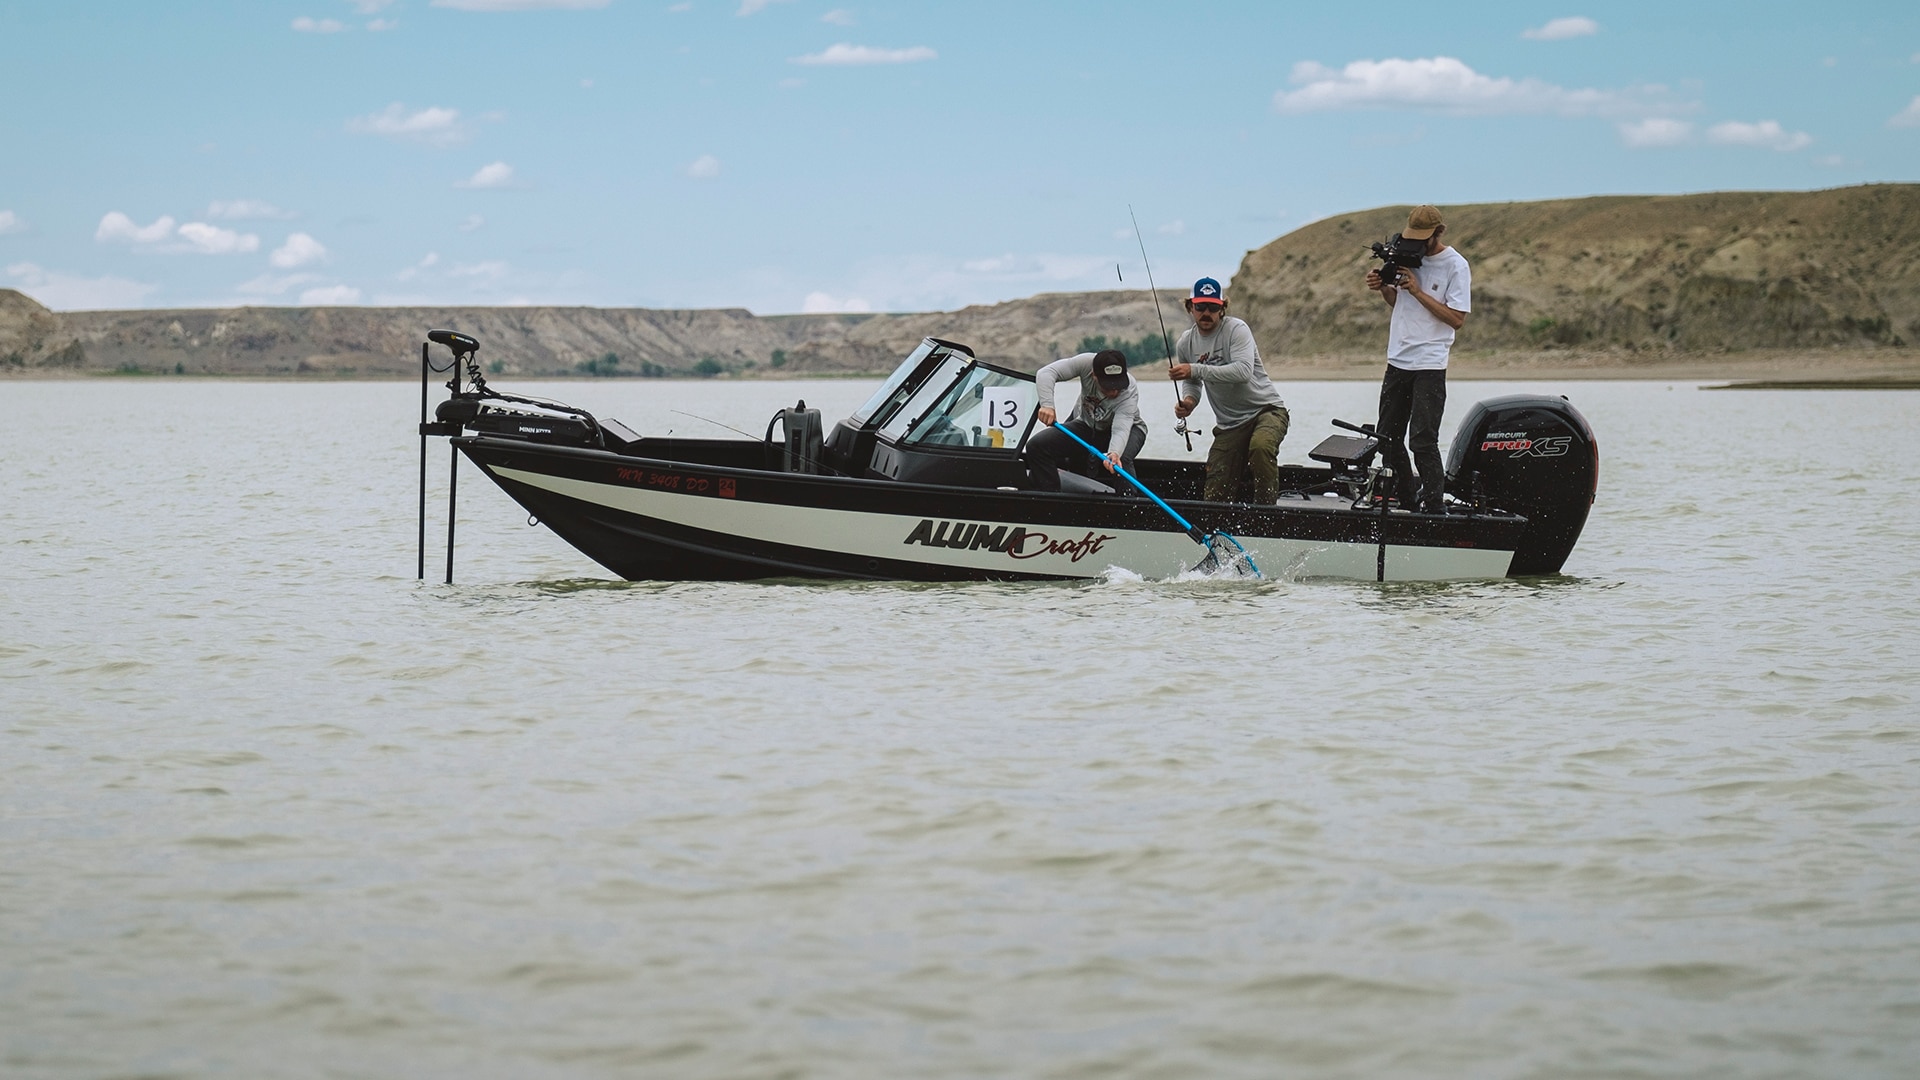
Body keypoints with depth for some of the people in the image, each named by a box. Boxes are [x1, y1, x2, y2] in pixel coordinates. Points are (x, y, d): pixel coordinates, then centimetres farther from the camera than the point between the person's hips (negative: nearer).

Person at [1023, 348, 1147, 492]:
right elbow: (1046, 373, -29)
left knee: (1121, 460, -39)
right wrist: (1047, 405, -45)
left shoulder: (1130, 391, -35)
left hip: (1128, 428, -3)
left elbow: (1120, 429, -46)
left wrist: (1114, 453, -67)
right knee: (1036, 446, -16)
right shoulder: (1086, 363, -29)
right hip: (1087, 425, 4)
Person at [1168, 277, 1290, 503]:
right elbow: (1191, 383, 21)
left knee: (1260, 446, -38)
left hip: (1266, 409, -5)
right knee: (1215, 494, -4)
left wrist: (1196, 370, -34)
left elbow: (1243, 371, -30)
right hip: (1230, 424, 5)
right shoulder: (1185, 344, 4)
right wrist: (1188, 399, -4)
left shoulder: (1236, 329, -14)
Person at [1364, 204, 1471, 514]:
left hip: (1429, 366, -7)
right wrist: (1383, 287, 0)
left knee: (1422, 441, -13)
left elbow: (1457, 318, -15)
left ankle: (1434, 505, -7)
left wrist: (1417, 291, -17)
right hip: (1398, 360, 7)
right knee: (1388, 437, 9)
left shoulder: (1456, 265, -8)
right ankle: (1406, 502, 18)